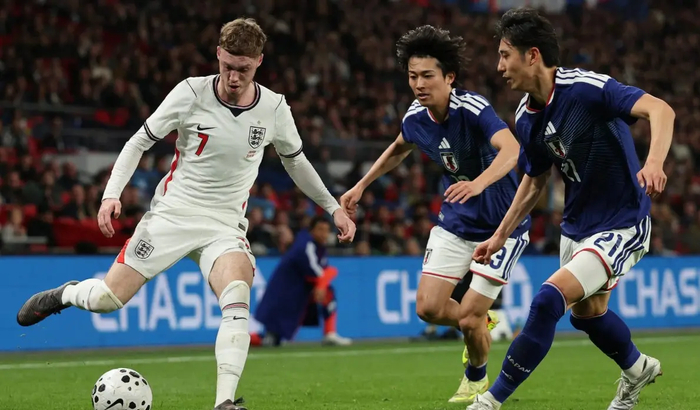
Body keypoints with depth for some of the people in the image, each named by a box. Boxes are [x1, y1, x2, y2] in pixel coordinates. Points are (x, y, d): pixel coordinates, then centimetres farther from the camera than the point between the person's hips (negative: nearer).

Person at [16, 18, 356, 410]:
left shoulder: (274, 108, -3)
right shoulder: (191, 92, -11)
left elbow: (295, 160, 16)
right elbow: (141, 141, -3)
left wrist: (333, 206, 17)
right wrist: (112, 194, -14)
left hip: (225, 226, 1)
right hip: (171, 214, -1)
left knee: (237, 296, -30)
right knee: (107, 299, -5)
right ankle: (65, 294, 32)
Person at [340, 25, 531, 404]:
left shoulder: (472, 109, -27)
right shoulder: (415, 117, -6)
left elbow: (511, 149, -46)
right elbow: (398, 149, 20)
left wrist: (478, 183, -62)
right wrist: (361, 185, 18)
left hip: (501, 223, -6)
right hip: (455, 221, 6)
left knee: (468, 319, -9)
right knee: (429, 308, -3)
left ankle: (476, 377, 25)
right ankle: (482, 323, 30)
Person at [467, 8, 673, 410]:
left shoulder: (587, 87, -24)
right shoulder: (527, 117, -1)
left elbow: (660, 109, -34)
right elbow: (535, 181, 15)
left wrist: (654, 162, -51)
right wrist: (501, 235, 14)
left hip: (622, 225, -9)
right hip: (577, 223, 9)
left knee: (549, 300, -22)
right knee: (586, 311, 25)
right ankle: (638, 368, 55)